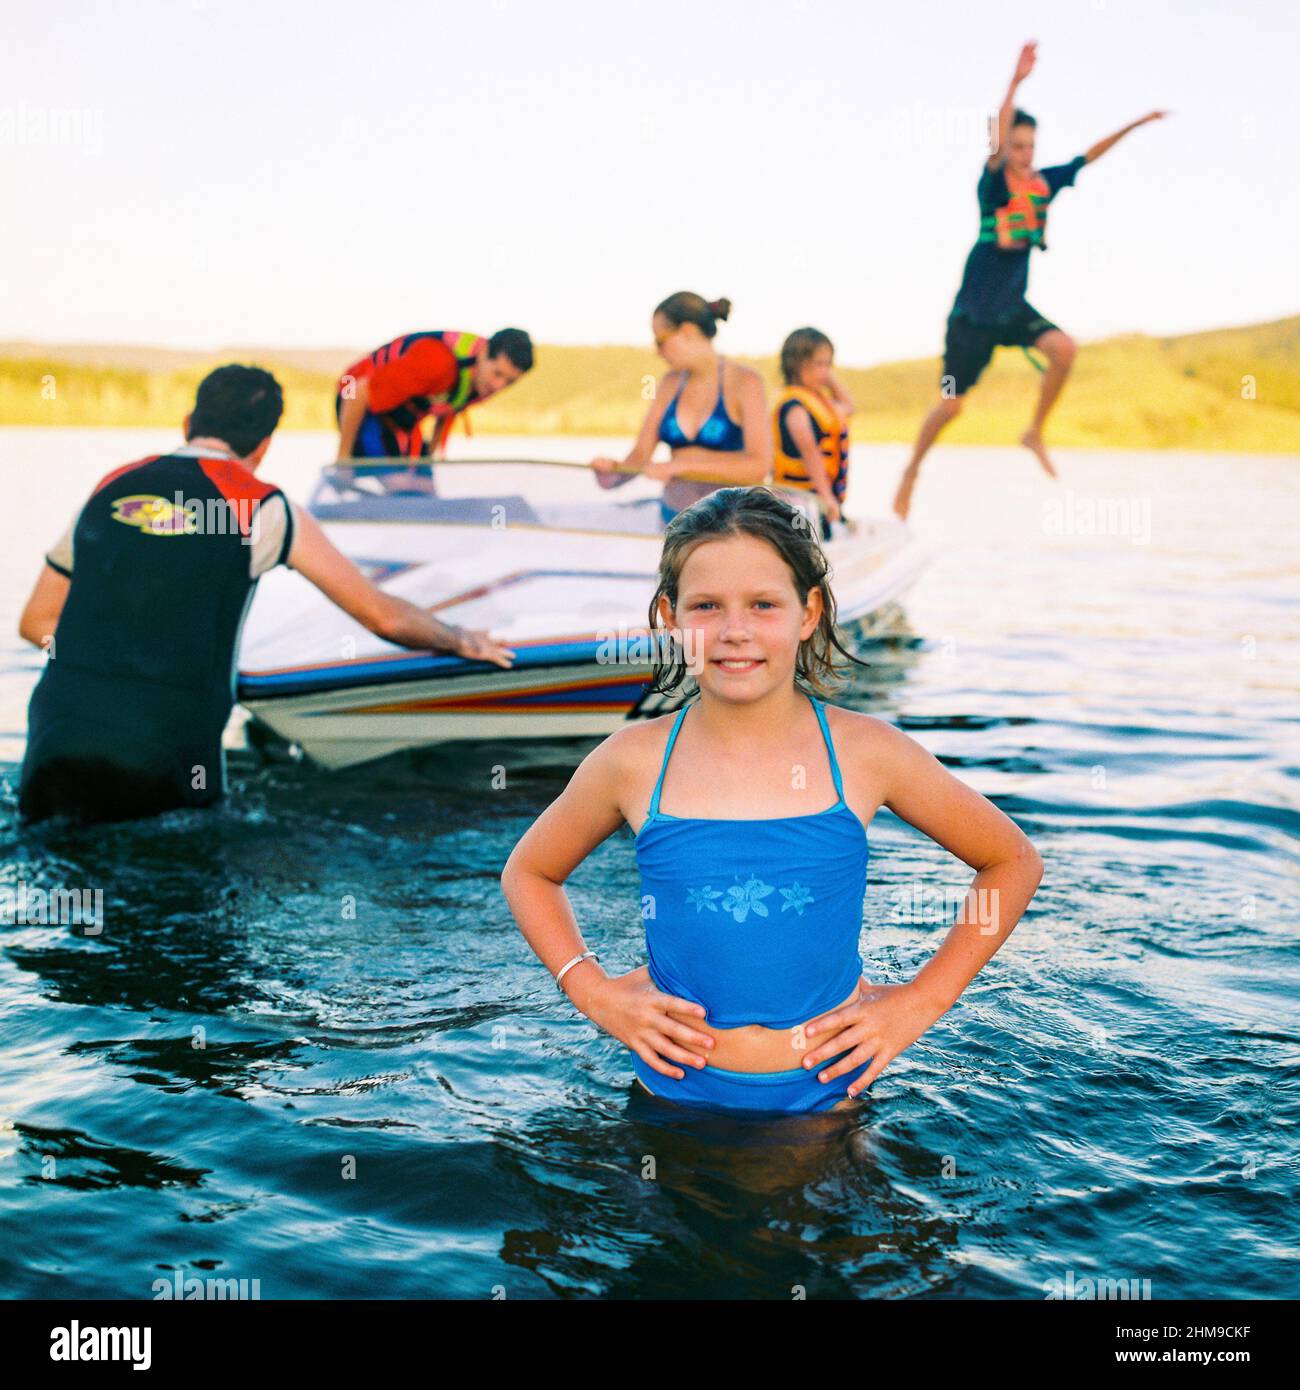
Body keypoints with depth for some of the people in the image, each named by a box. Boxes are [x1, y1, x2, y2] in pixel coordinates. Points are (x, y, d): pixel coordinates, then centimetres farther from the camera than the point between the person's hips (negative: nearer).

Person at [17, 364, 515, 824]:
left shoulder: (111, 487, 15)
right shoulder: (263, 507, 4)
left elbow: (35, 622, 21)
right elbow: (383, 617, 9)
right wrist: (463, 641, 26)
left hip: (59, 730, 4)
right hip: (166, 749, -4)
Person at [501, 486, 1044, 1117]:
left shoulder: (865, 752, -9)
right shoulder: (633, 761, -7)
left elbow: (1014, 862, 4)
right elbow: (527, 873, 11)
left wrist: (924, 999, -2)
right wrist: (593, 992, -1)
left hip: (826, 1094, 0)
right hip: (676, 1092, 1)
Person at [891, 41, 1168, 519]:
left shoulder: (1044, 182, 3)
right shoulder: (993, 183, -14)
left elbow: (1089, 157, 12)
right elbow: (998, 148, -33)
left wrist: (1135, 124, 8)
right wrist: (1016, 83, -44)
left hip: (1014, 307, 5)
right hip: (974, 312, -5)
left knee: (1064, 349, -21)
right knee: (951, 405, -3)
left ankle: (1035, 433, -3)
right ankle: (913, 468, 20)